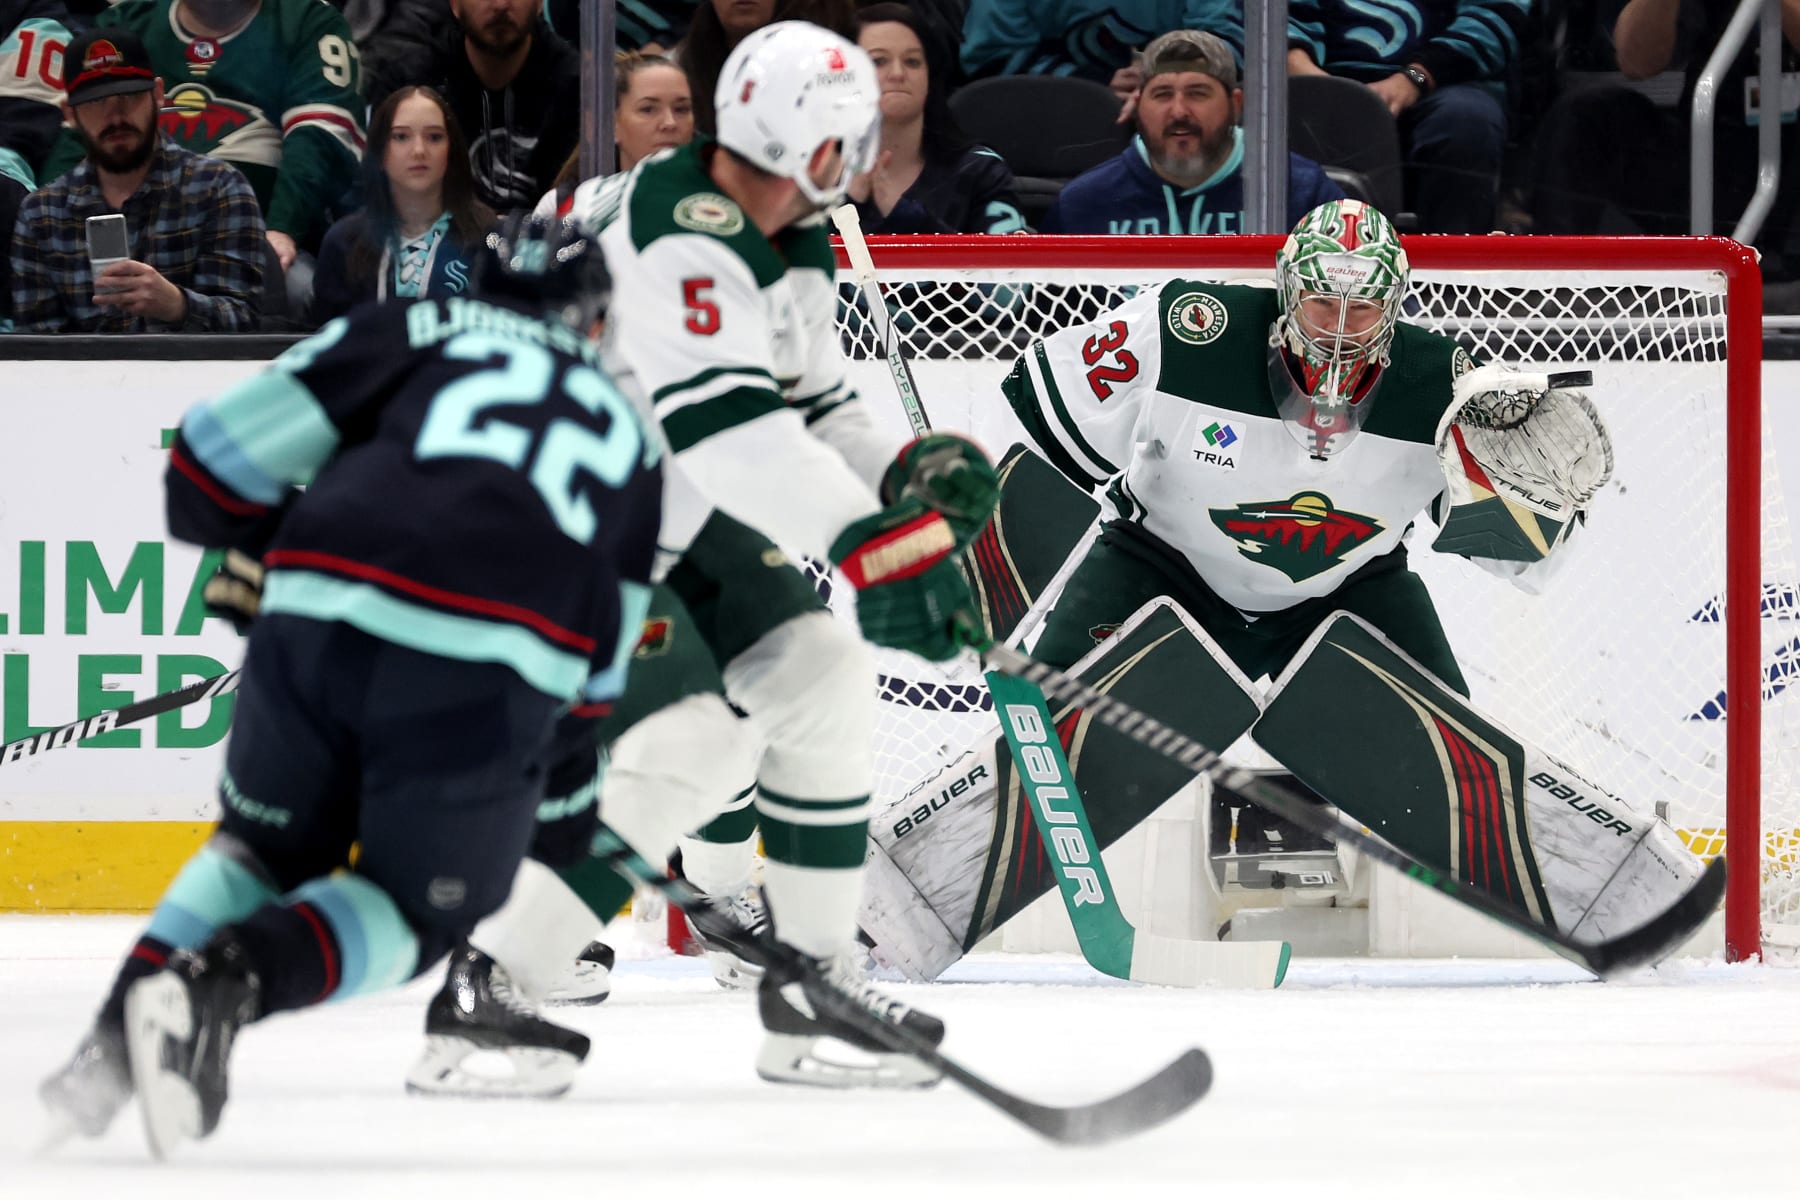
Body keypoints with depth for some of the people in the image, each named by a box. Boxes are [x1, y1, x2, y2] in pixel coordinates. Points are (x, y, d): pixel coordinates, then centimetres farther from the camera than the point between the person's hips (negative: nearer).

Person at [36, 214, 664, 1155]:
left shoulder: (418, 332, 23)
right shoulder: (630, 439, 30)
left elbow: (216, 454, 13)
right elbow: (596, 670, 31)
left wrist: (254, 550, 33)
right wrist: (569, 807, 43)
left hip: (320, 624, 1)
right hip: (489, 677, -1)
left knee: (263, 853, 26)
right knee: (417, 908, 18)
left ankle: (119, 1034, 5)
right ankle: (226, 985, -9)